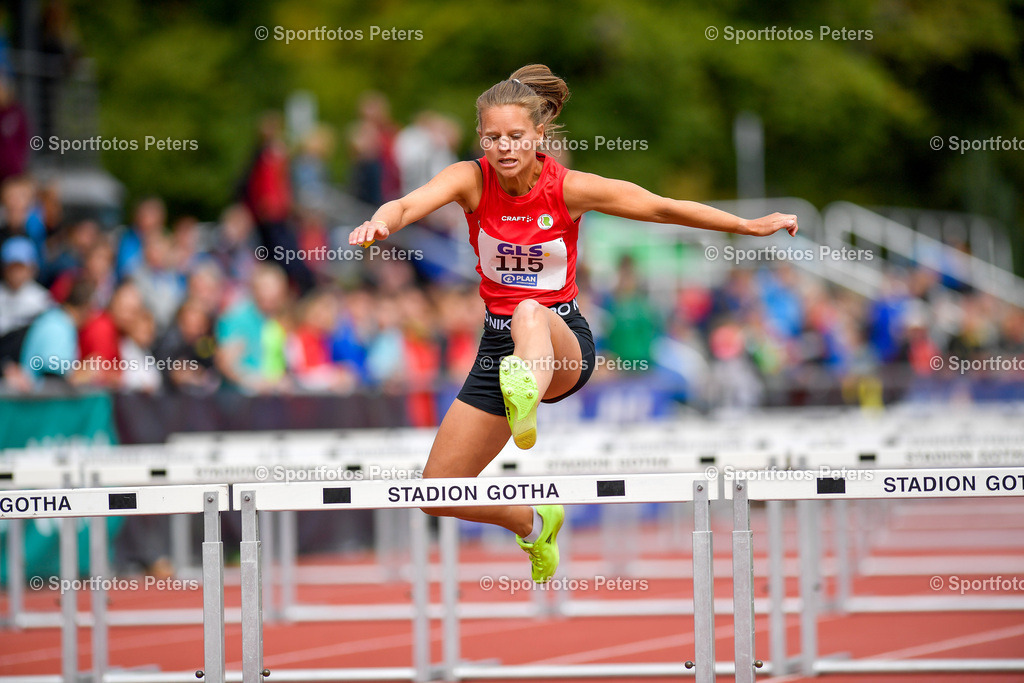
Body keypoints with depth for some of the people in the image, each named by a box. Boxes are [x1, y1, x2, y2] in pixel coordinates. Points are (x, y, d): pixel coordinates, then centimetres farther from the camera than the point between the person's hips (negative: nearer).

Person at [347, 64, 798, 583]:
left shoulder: (570, 188, -10)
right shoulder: (472, 180, -9)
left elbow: (664, 208, 0)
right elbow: (410, 204, -29)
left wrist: (752, 226, 0)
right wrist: (380, 222, -53)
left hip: (564, 342, -4)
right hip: (500, 343, 4)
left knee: (530, 312, -43)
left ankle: (525, 403, -76)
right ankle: (533, 523, 34)